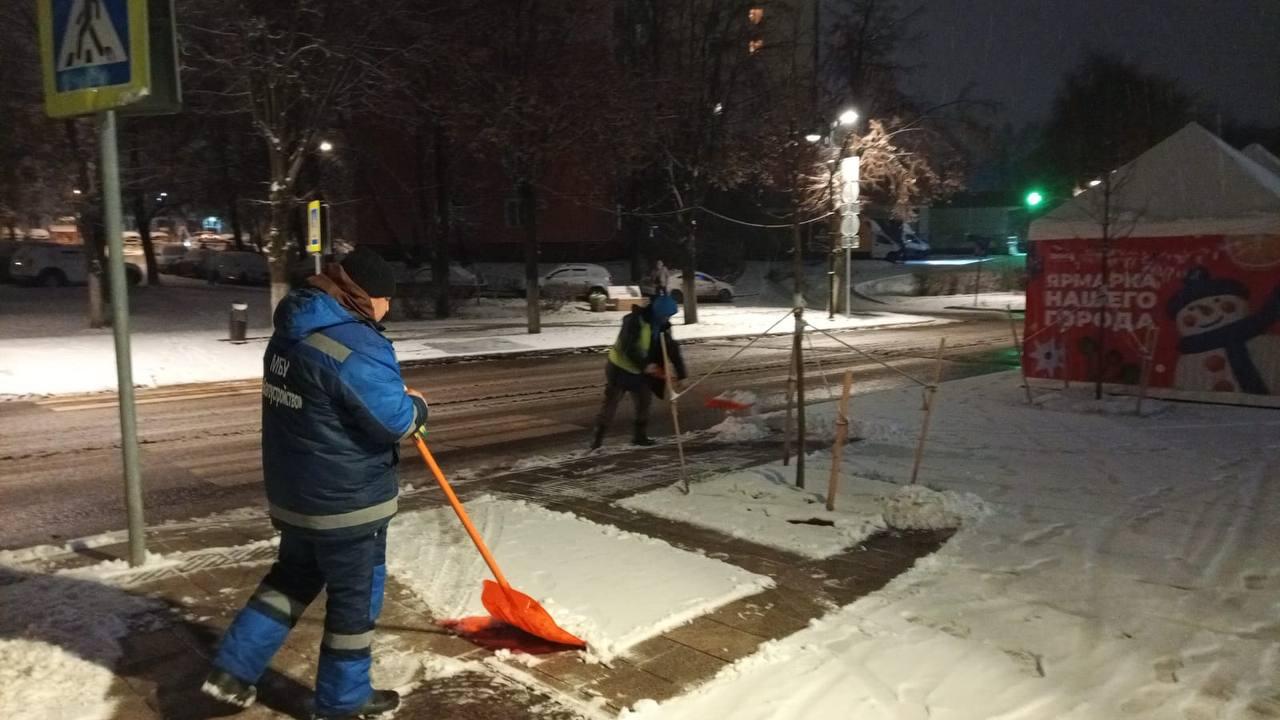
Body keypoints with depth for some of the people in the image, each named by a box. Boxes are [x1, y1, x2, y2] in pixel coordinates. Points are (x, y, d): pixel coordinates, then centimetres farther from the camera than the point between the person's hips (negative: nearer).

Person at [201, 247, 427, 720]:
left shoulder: (293, 331, 6)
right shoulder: (354, 347, -25)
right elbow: (397, 421, -23)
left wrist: (394, 398, 9)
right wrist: (417, 407, 0)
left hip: (294, 489, 9)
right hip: (346, 499, -9)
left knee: (294, 576, 25)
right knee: (355, 595, 8)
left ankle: (233, 668, 27)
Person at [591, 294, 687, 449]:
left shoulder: (662, 327, -2)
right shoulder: (635, 321, -24)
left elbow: (672, 350, 0)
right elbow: (629, 348, -31)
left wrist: (681, 374, -4)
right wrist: (644, 364, -37)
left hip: (639, 372, 7)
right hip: (619, 368, -7)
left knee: (644, 401, 10)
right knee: (611, 402, -5)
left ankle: (640, 436, 23)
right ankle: (598, 437, 3)